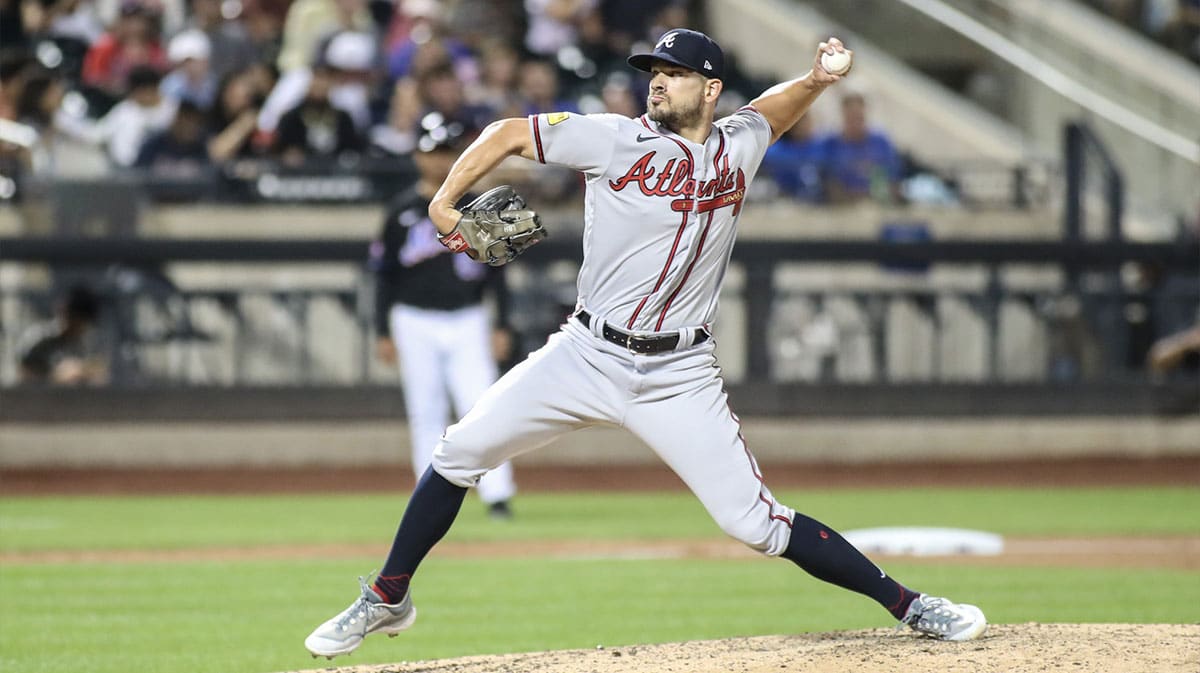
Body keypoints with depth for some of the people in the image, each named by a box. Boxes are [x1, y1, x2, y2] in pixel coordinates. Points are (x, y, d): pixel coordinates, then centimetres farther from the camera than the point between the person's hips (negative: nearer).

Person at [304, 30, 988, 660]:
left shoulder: (738, 147, 4)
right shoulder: (616, 139, -4)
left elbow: (775, 109, 27)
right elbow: (508, 133, 4)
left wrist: (817, 79, 6)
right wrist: (444, 203, -7)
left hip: (678, 375, 0)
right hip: (587, 355, 0)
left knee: (756, 522, -9)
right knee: (461, 451, -4)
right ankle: (388, 599, 14)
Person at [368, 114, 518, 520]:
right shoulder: (403, 210, 4)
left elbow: (495, 268, 9)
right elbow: (384, 275, 7)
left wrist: (502, 326, 3)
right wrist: (382, 332, 2)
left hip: (468, 321, 0)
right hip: (416, 322, 0)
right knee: (426, 414, 3)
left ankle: (497, 494, -11)